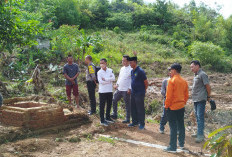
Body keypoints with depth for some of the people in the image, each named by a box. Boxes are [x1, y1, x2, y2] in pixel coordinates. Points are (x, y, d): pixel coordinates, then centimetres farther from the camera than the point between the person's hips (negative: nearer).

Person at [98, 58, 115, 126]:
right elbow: (100, 81, -17)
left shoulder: (110, 70, 3)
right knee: (102, 106, 1)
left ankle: (107, 118, 31)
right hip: (102, 91, -4)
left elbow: (113, 78, -11)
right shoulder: (99, 72, -6)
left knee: (109, 105, 15)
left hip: (110, 91, 4)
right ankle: (102, 120, 9)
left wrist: (105, 79, -17)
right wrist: (109, 80, -10)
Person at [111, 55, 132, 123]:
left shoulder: (131, 70, -12)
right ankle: (115, 114, 30)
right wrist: (117, 84, 10)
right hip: (119, 89, 8)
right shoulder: (122, 68, 12)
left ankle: (128, 119, 14)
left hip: (126, 90, -8)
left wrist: (130, 88, -18)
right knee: (114, 100, 13)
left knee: (127, 104, 4)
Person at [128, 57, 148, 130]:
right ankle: (135, 122, 28)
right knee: (133, 108, 14)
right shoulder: (132, 71, 9)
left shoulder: (140, 71, -15)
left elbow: (146, 83, -10)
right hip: (133, 93, 8)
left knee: (140, 109, 1)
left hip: (139, 94, -8)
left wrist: (143, 90, 2)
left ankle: (142, 124, 12)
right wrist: (131, 89, 16)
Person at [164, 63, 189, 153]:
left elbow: (169, 95, -16)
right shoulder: (184, 81, 6)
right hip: (181, 107, 7)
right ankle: (181, 144, 28)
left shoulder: (172, 80, -15)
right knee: (181, 125, 16)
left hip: (173, 107, -7)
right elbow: (186, 95, 10)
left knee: (173, 127, -3)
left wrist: (166, 105, -6)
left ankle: (172, 147, 2)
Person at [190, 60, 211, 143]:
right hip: (195, 99, 10)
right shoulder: (196, 75, 15)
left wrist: (208, 96, -5)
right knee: (197, 117, 15)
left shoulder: (202, 74, -13)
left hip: (201, 99, -10)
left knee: (200, 117, -9)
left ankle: (200, 135, -7)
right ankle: (199, 133, 24)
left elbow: (208, 86, -12)